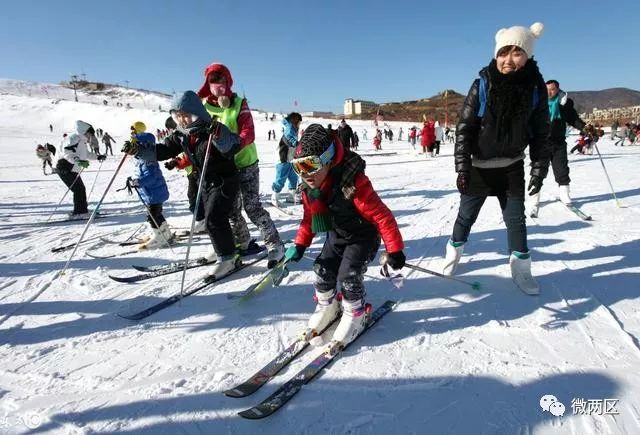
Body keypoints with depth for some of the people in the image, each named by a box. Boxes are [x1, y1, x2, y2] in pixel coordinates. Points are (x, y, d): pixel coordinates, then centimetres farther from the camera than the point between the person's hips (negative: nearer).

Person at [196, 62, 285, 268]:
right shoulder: (203, 106, 3)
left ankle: (274, 245, 4)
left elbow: (248, 133, -19)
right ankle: (241, 242, 32)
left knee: (252, 207, -8)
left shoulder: (239, 103, -8)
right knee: (231, 209, 13)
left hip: (245, 163, -4)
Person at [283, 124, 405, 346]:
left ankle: (355, 315, 10)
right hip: (336, 236, 6)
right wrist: (300, 245, 4)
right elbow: (309, 217, 6)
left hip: (363, 237, -6)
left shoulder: (353, 184, -35)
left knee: (348, 275, -17)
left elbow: (382, 216, -30)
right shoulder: (309, 188, -11)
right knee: (323, 270, -1)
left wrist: (394, 249, -27)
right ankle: (327, 306, 27)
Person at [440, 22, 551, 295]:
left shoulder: (536, 88, -7)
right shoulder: (483, 85, -14)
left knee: (516, 219, 8)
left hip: (512, 167, 2)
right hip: (479, 165, -2)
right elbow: (464, 128, -12)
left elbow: (541, 133, 0)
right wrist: (462, 168, -15)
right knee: (466, 215, 11)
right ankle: (454, 253, 35)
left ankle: (521, 269, 24)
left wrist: (539, 170, -2)